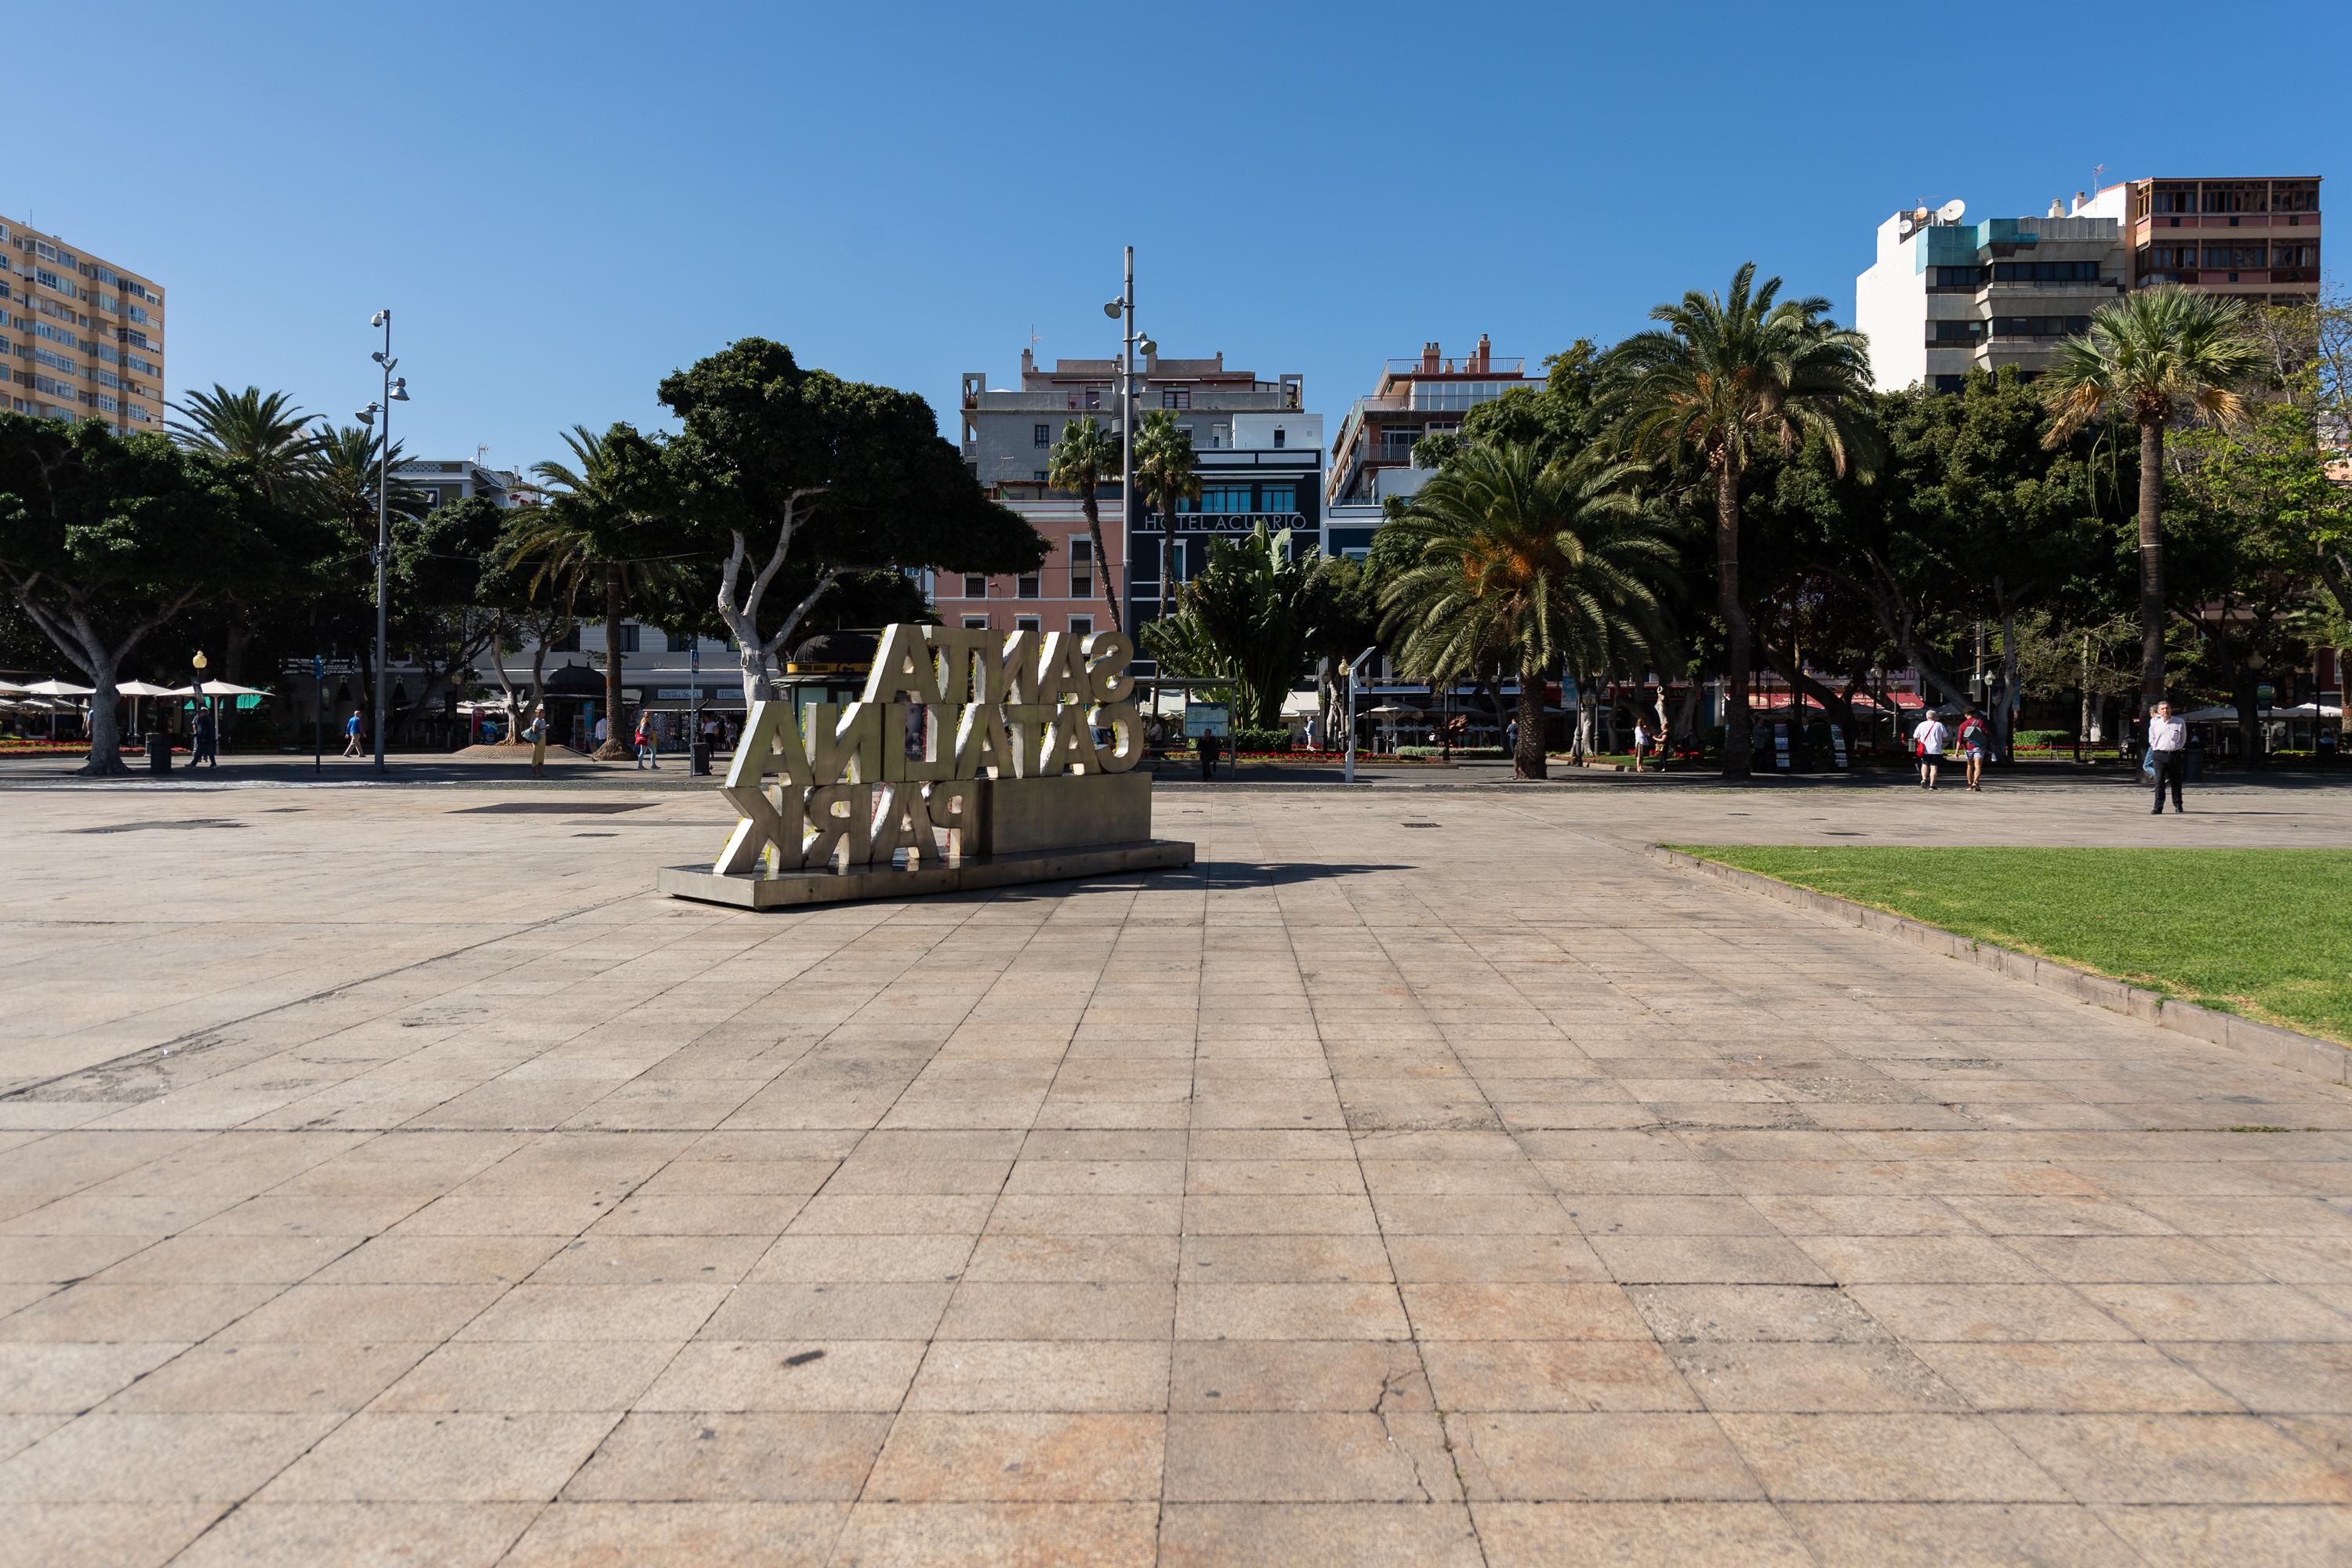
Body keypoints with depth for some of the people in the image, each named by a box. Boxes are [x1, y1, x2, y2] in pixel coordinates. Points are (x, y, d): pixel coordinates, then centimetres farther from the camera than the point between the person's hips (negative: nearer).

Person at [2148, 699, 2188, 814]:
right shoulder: (2154, 723, 4)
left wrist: (2177, 749, 7)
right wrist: (2156, 749, 10)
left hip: (2175, 755, 0)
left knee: (2176, 782, 10)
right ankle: (2158, 807, -12)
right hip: (2159, 755, 0)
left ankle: (2178, 806, 22)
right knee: (2159, 782, -9)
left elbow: (2183, 739, 12)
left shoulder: (2180, 722, 2)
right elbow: (2151, 740, 16)